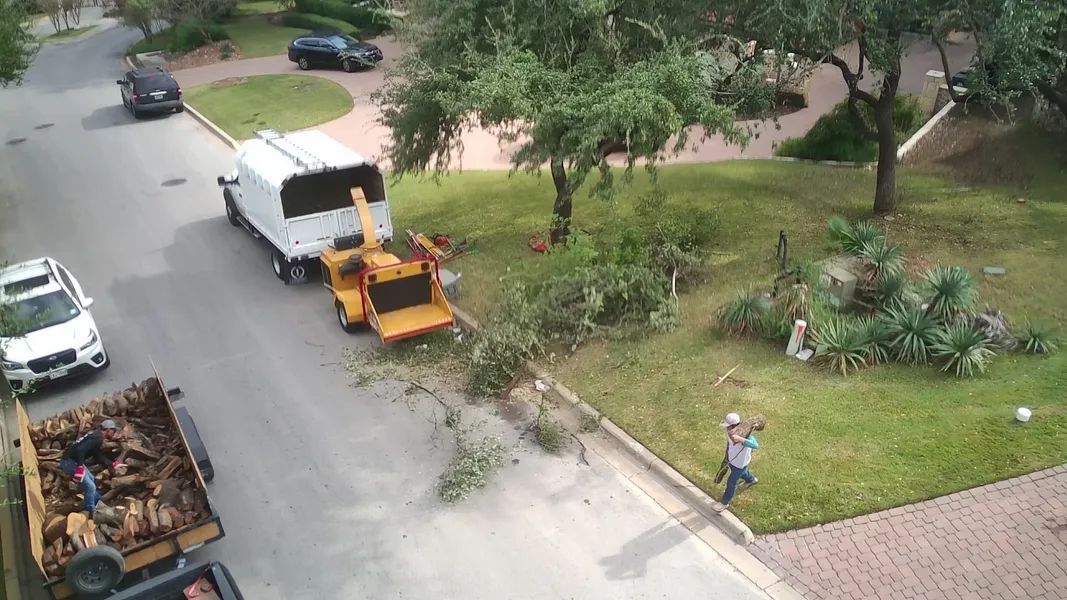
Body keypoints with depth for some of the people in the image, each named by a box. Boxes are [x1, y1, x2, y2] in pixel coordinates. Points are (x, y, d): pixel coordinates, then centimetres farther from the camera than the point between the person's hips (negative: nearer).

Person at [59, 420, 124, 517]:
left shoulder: (96, 434, 14)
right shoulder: (97, 438, -18)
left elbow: (99, 456, 24)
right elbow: (80, 450, -31)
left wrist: (111, 465, 27)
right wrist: (80, 467, -32)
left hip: (73, 460, 11)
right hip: (70, 462, -11)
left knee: (92, 480, 26)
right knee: (90, 486, -10)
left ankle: (99, 504, 40)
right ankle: (91, 514, -2)